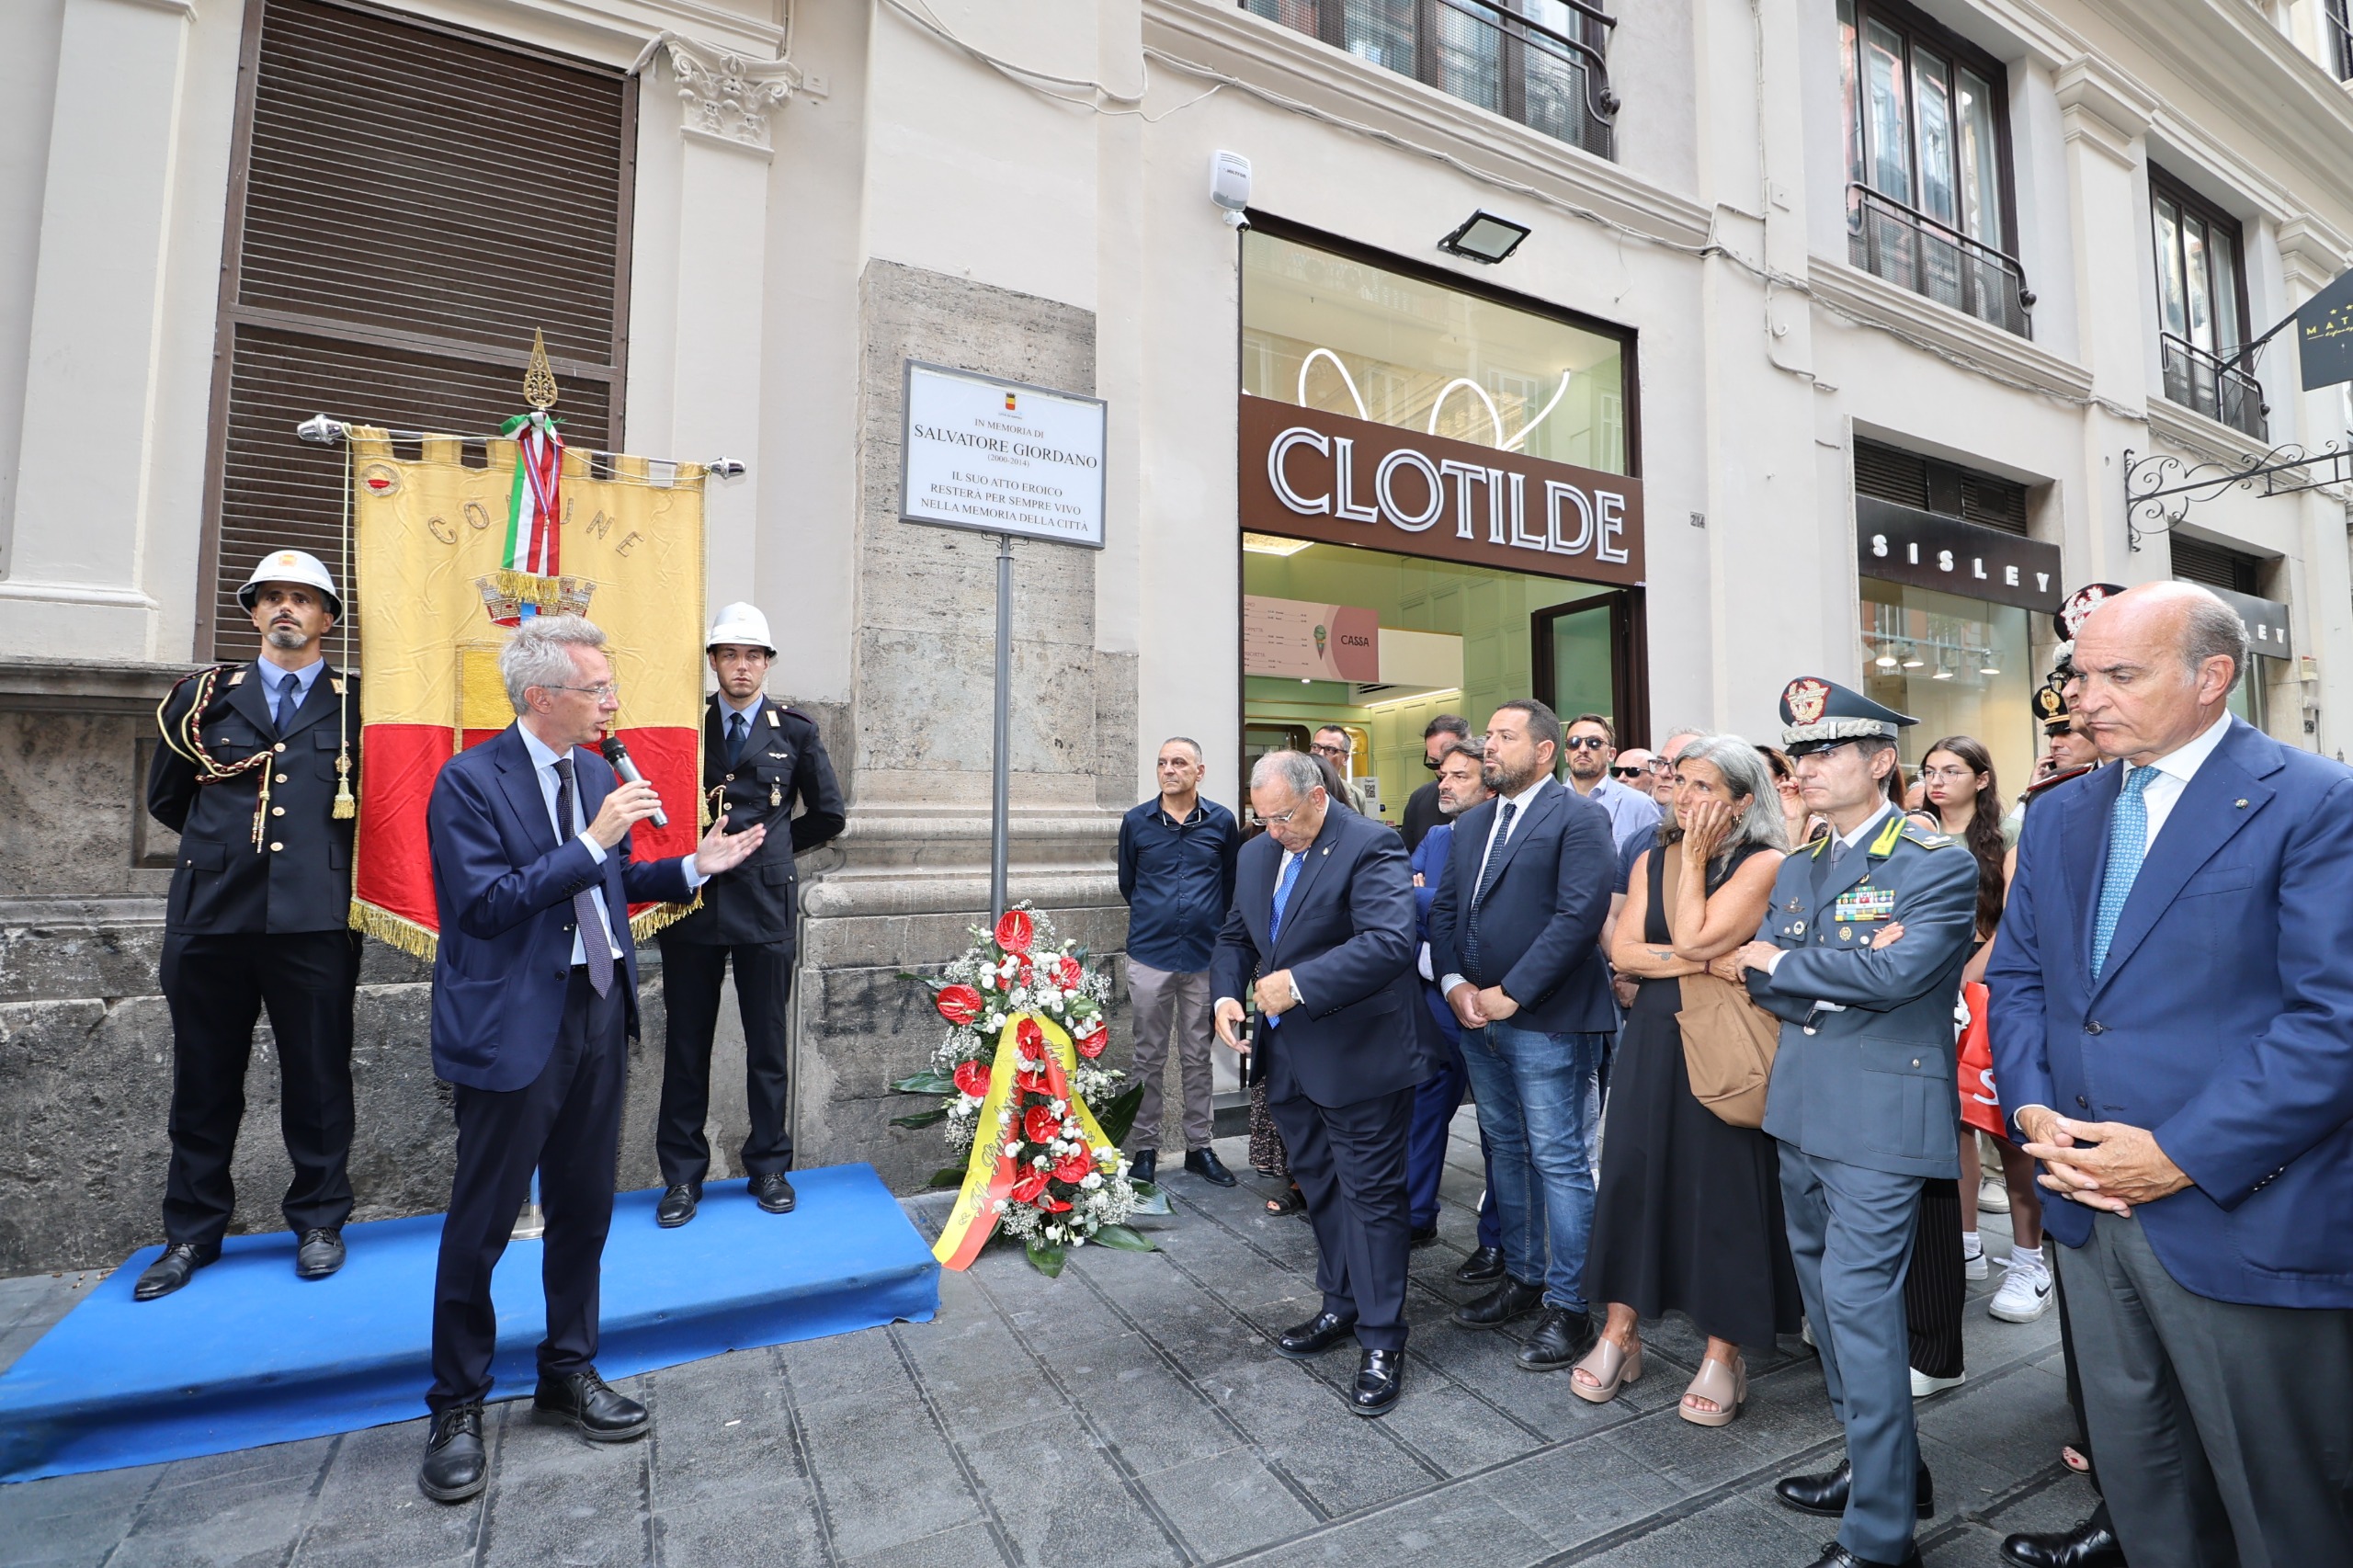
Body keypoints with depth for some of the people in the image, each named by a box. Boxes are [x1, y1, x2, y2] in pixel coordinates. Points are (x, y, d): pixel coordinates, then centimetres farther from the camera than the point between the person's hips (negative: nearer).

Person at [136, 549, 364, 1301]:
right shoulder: (204, 696, 11)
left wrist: (323, 853, 5)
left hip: (316, 921, -2)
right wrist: (224, 846, 14)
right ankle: (192, 1232, 26)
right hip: (210, 918, 3)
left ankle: (318, 1220, 20)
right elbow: (166, 799, 20)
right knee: (204, 1081, 11)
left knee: (318, 1076, 5)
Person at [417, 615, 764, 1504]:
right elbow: (485, 904, -20)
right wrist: (590, 844, -24)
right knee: (481, 1222, 8)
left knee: (585, 1206, 16)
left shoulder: (597, 772, 8)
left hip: (600, 1010, 6)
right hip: (514, 1023, -6)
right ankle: (457, 1406, 29)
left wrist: (694, 867, 5)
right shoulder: (469, 781, -12)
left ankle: (568, 1374, 34)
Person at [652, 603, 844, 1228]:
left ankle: (769, 1166, 22)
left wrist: (771, 846, 10)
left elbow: (827, 814, 10)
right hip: (693, 896, 1)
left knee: (767, 1042, 8)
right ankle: (682, 1174, 21)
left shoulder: (796, 731, 5)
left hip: (765, 902, 0)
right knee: (687, 1043, 8)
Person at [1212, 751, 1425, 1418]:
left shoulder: (1370, 848, -16)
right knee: (1319, 1187, 20)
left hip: (1359, 1059, -7)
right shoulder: (1256, 855, 8)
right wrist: (1227, 994, -1)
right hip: (1290, 1057, 8)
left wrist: (1299, 983, -28)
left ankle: (1382, 1342, 19)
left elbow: (1391, 942, -29)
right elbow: (1235, 936, 17)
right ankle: (1341, 1306, 39)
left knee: (1370, 1194, 4)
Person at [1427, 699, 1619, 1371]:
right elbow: (1444, 907, 12)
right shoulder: (1472, 823, 14)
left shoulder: (1578, 818, -9)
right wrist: (1453, 983, -4)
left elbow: (1580, 914, -19)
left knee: (1559, 1163, 3)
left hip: (1547, 1022, -7)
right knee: (1507, 1153, 18)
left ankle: (1569, 1306, 17)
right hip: (1478, 1017, 7)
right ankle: (1521, 1277, 33)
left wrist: (1510, 994, -18)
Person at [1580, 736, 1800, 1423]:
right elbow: (1623, 952, -3)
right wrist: (1704, 962, -15)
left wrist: (1695, 858, -12)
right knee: (1634, 1174, 9)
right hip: (1653, 1038, 5)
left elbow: (1693, 939, -20)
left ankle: (1723, 1354, 24)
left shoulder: (1763, 864, -8)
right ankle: (1620, 1334, 25)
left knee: (1722, 1186, 5)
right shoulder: (1651, 860, 7)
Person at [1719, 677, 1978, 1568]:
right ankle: (1879, 1467, 38)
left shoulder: (1937, 865, -9)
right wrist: (1834, 984, -14)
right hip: (1801, 1113, 7)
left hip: (1879, 1117, -7)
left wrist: (1777, 962, -11)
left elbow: (1896, 968, -24)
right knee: (1826, 1298, 18)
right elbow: (1763, 983, 4)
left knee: (1857, 1302, -3)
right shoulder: (1796, 869, 11)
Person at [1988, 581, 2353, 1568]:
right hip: (2090, 1206, 5)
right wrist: (2033, 1109, -5)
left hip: (2245, 1219, -5)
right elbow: (2015, 978, 10)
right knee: (2138, 1483, 21)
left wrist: (2182, 1154, -19)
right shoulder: (2057, 817, 8)